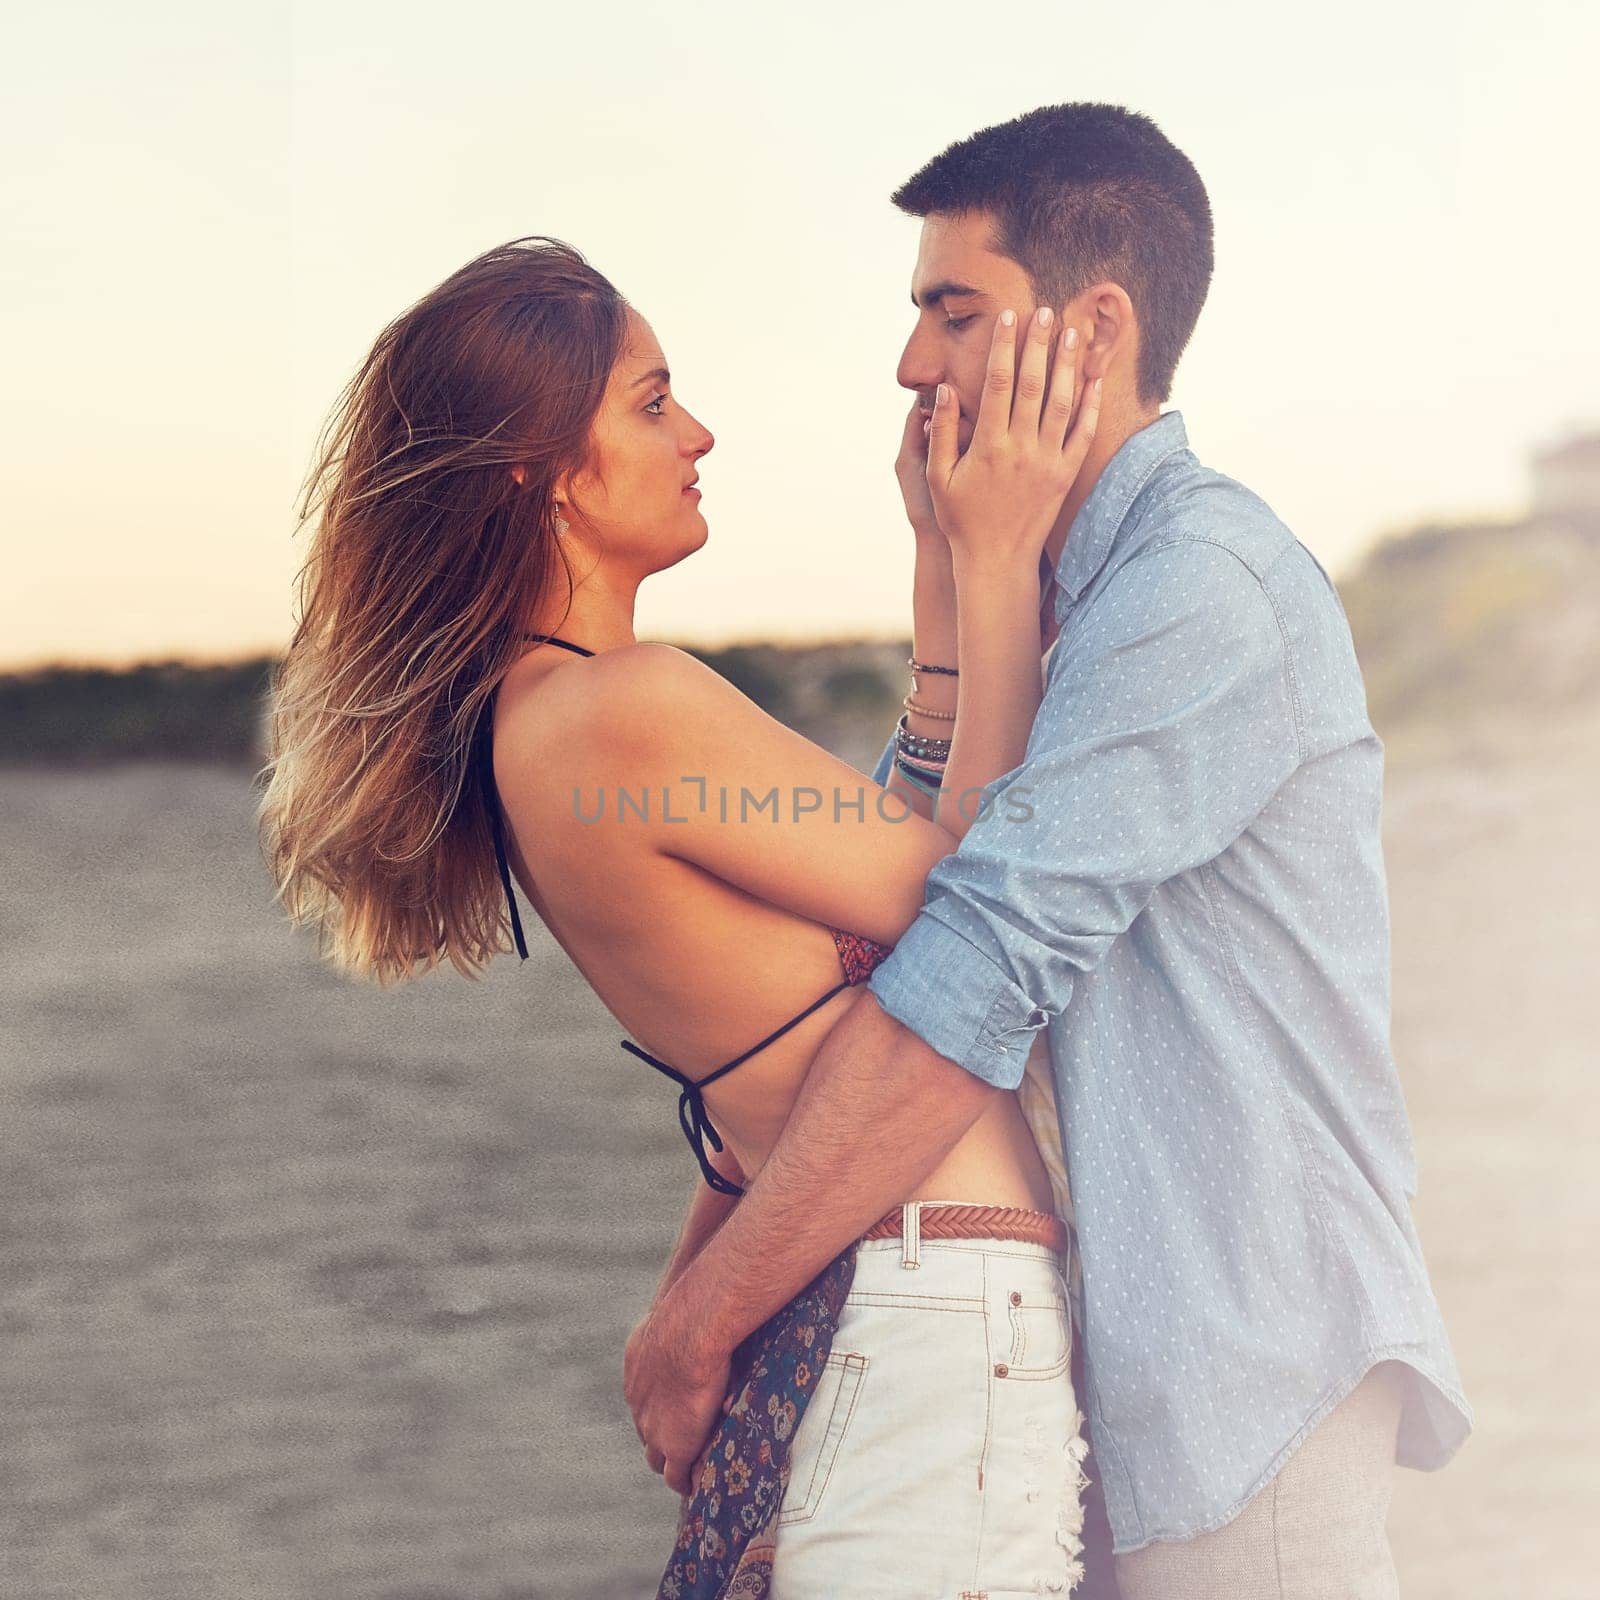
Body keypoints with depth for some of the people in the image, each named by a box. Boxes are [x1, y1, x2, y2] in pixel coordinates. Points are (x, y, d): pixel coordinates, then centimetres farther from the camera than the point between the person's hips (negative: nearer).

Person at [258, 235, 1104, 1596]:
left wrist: (943, 565, 12)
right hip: (943, 1319, -9)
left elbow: (907, 847, 14)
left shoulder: (530, 721, 11)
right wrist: (995, 559, -8)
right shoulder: (626, 710, -19)